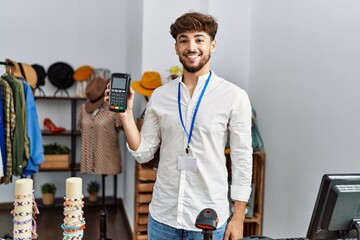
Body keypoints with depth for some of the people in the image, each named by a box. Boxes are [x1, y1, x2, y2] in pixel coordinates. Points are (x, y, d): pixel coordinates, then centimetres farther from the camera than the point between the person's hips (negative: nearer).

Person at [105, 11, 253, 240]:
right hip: (162, 216, 3)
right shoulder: (160, 95, 1)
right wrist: (126, 114, -10)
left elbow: (242, 159, -6)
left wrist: (238, 218, -6)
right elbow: (143, 153, 3)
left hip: (209, 219, -3)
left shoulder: (234, 96, -8)